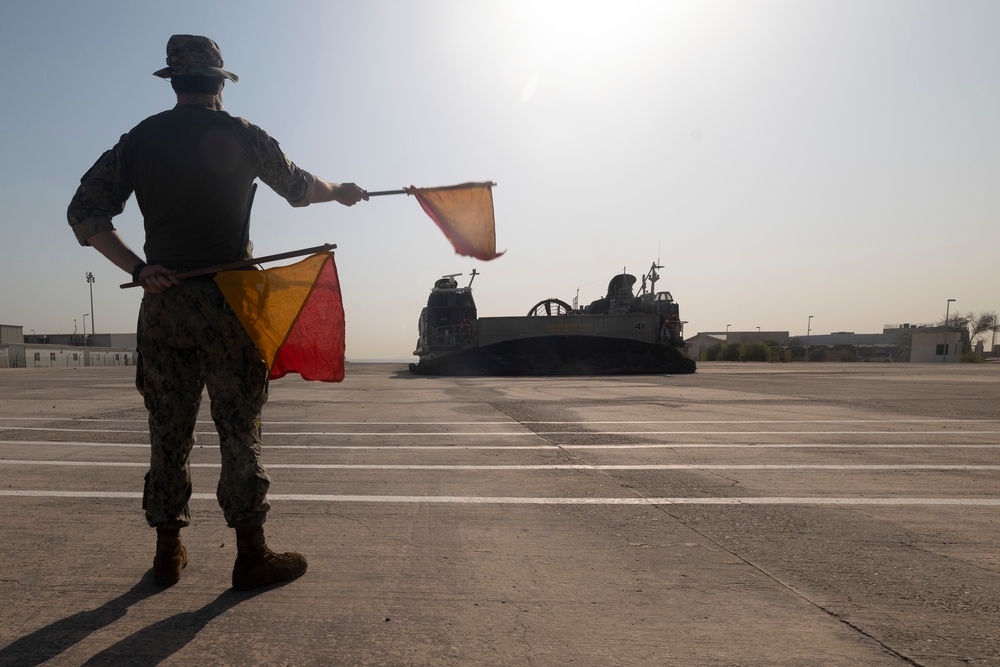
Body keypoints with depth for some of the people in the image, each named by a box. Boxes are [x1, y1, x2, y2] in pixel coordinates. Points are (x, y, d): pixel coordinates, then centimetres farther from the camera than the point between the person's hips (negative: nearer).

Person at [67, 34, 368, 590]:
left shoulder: (138, 140, 10)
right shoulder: (240, 136, 0)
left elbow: (84, 211, 4)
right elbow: (299, 188, 14)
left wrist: (137, 268, -3)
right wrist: (340, 191, 32)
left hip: (162, 301, 4)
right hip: (227, 299, -3)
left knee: (169, 432, 10)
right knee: (239, 430, 2)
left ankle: (168, 554, 19)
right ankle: (251, 555, 8)